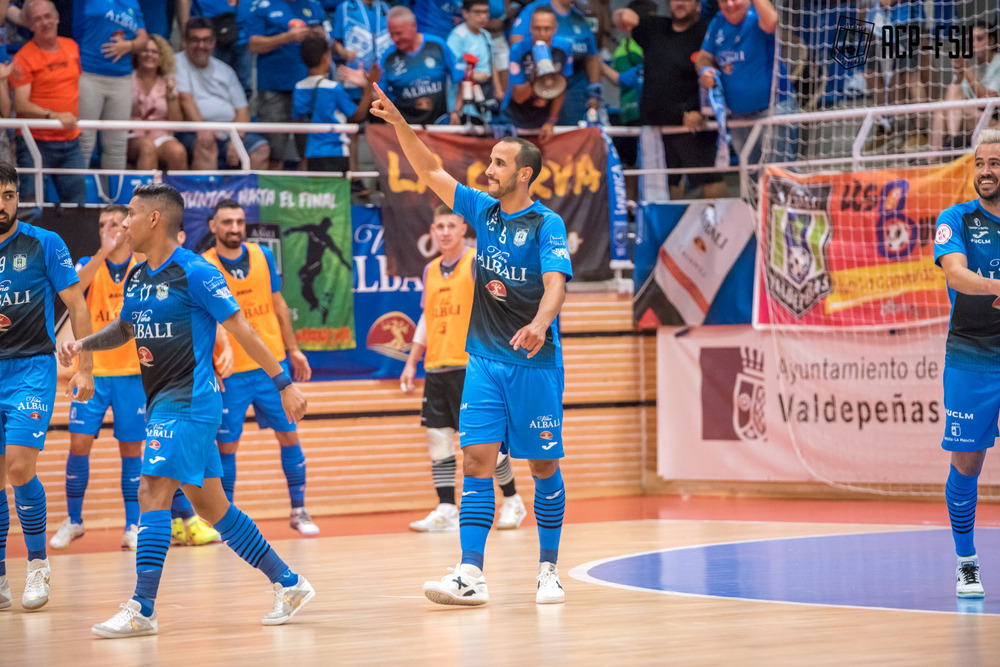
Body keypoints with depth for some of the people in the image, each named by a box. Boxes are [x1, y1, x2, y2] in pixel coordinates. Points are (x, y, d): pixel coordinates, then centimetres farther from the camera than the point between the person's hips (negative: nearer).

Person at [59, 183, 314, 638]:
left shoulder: (194, 273, -12)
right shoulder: (136, 278, 12)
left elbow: (241, 330, -10)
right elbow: (124, 328, 30)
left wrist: (284, 384, -10)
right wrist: (83, 343, 11)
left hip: (188, 402, -9)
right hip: (161, 403, 9)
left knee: (152, 492, -15)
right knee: (210, 505, 10)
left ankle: (142, 609, -16)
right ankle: (288, 583, 19)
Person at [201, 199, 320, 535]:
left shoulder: (263, 256, 3)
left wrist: (293, 349, 13)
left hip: (272, 364, 3)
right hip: (228, 372, -3)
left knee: (289, 434, 4)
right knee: (226, 444, 0)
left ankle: (299, 510, 16)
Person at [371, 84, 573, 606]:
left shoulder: (547, 224, -9)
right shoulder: (482, 210, 7)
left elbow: (556, 281, -22)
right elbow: (431, 173, 6)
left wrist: (540, 323, -41)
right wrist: (398, 123, -7)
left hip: (535, 363, -4)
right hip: (484, 360, 4)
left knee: (544, 466, 4)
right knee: (476, 459, -5)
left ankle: (548, 570, 15)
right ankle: (471, 576, -10)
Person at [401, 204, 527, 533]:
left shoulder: (477, 263, -5)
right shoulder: (431, 270, 14)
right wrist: (412, 362, 19)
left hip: (469, 366, -6)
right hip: (436, 368, 6)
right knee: (437, 437, 1)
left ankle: (512, 502, 12)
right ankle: (446, 510, 5)